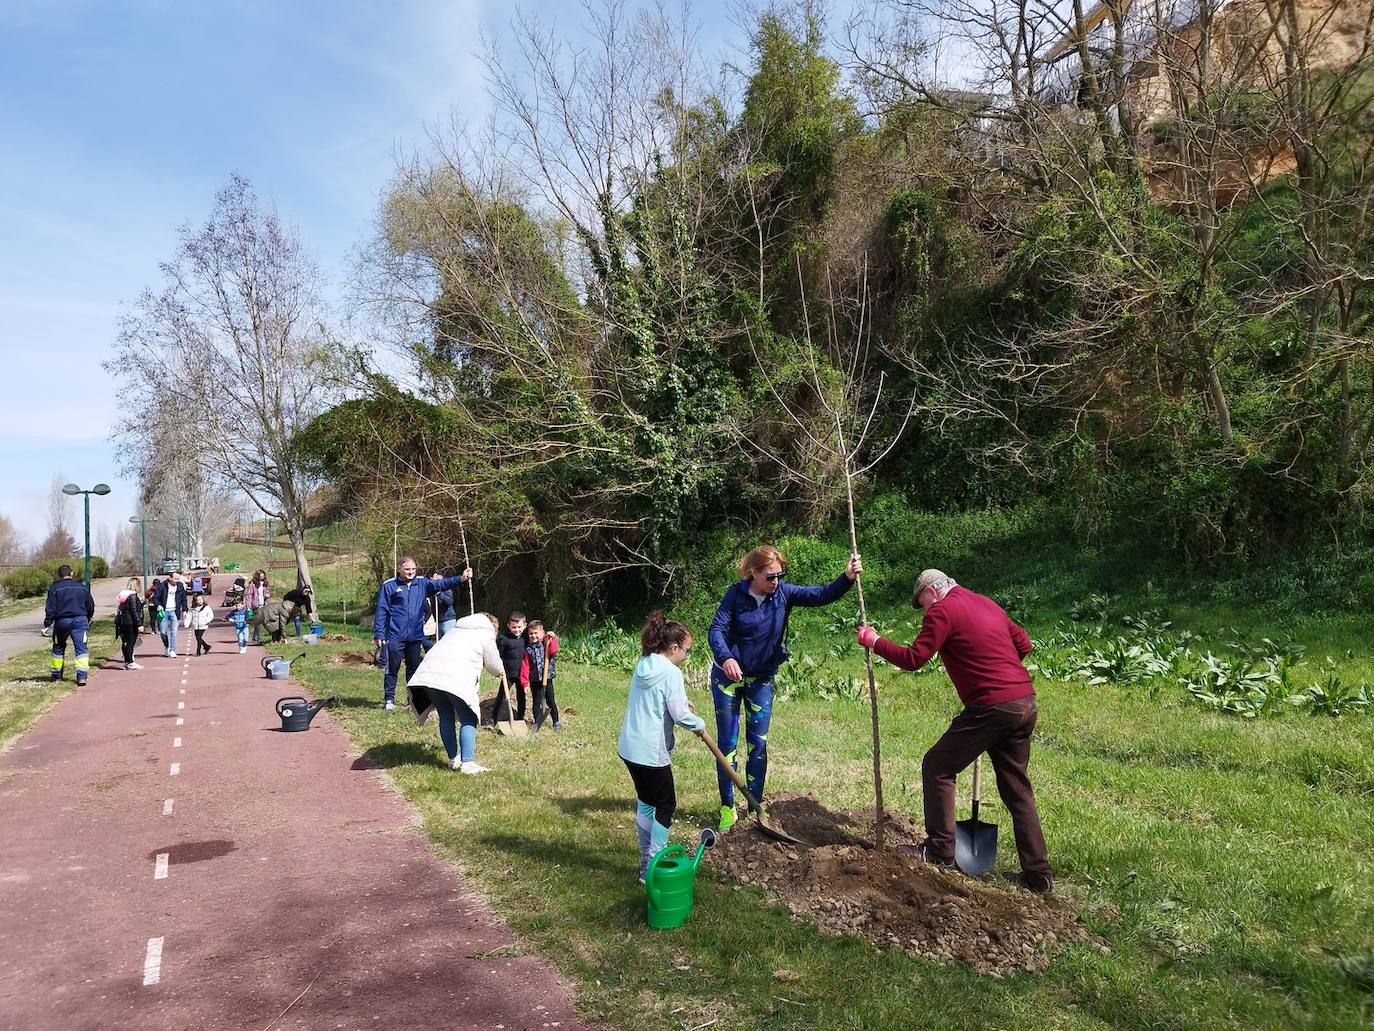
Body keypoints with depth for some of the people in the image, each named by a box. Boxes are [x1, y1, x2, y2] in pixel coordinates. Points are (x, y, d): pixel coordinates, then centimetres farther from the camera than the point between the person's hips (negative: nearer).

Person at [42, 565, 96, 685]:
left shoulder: (54, 588, 0)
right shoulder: (81, 587, 9)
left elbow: (50, 608, -6)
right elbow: (90, 605, 15)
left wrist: (47, 624, -3)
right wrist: (88, 619, 29)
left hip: (62, 621, -1)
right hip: (80, 620, 1)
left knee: (58, 648, 18)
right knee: (81, 648, -3)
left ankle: (56, 674, 27)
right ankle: (82, 675, -15)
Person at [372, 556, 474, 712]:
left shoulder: (422, 584, 7)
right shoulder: (389, 586, -1)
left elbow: (441, 584, -7)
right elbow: (381, 612, -2)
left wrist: (460, 579, -25)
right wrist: (378, 634, -8)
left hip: (416, 636, 4)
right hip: (395, 637, -4)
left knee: (414, 669, 13)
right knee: (392, 669, 3)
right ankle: (389, 700, 13)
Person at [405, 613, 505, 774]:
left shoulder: (457, 630, 36)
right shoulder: (486, 633, 15)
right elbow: (495, 667, 16)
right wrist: (500, 671, 41)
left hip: (429, 673, 7)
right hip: (455, 679, -6)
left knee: (446, 717, 19)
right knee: (468, 720, 2)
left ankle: (453, 758, 26)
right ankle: (467, 763, -6)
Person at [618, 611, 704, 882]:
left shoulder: (643, 666, 8)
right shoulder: (671, 673, -17)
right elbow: (680, 716, -20)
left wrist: (681, 701, 15)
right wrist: (700, 723, -1)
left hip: (630, 748, 8)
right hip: (651, 753, -8)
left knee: (645, 801, 20)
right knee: (665, 805, 7)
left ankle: (648, 857, 31)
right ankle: (652, 868, 11)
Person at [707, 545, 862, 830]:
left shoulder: (783, 593, -10)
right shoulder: (736, 593, -16)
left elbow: (821, 595, -19)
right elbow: (716, 629, -23)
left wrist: (847, 578, -38)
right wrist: (726, 658, -42)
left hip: (762, 679, 2)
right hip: (728, 676, -2)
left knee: (758, 743, 6)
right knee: (727, 743, 5)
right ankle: (727, 807, 16)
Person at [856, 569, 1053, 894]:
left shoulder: (942, 610, -6)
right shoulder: (987, 603, 19)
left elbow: (913, 659, -10)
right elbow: (1023, 644, 23)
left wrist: (873, 641, 1)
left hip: (991, 707, -8)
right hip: (1025, 703, 8)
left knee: (937, 767, 7)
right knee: (1017, 789, 15)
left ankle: (940, 853, 12)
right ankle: (1038, 874, 18)